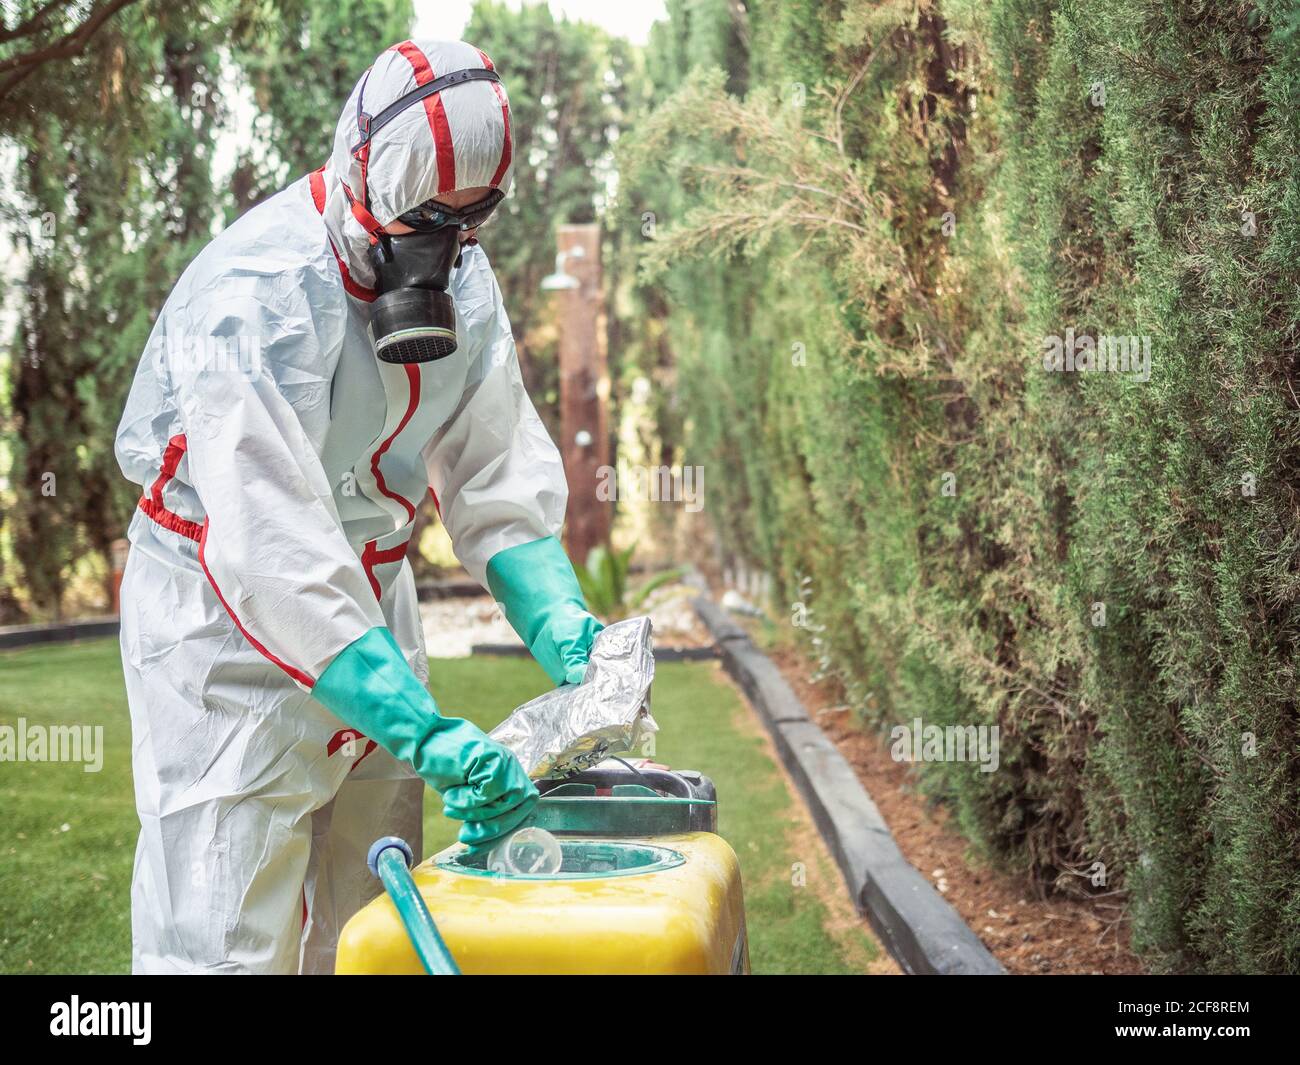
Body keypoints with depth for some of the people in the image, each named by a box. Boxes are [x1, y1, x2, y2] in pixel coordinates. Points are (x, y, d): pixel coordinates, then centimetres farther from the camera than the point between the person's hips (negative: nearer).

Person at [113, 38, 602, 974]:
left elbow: (497, 478, 0)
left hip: (372, 595, 7)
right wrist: (430, 732, -39)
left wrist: (568, 632, -17)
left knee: (374, 927, 10)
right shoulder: (256, 298, -26)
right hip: (226, 618, -7)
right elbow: (273, 555, -33)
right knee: (229, 937, -7)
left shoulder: (463, 280, -2)